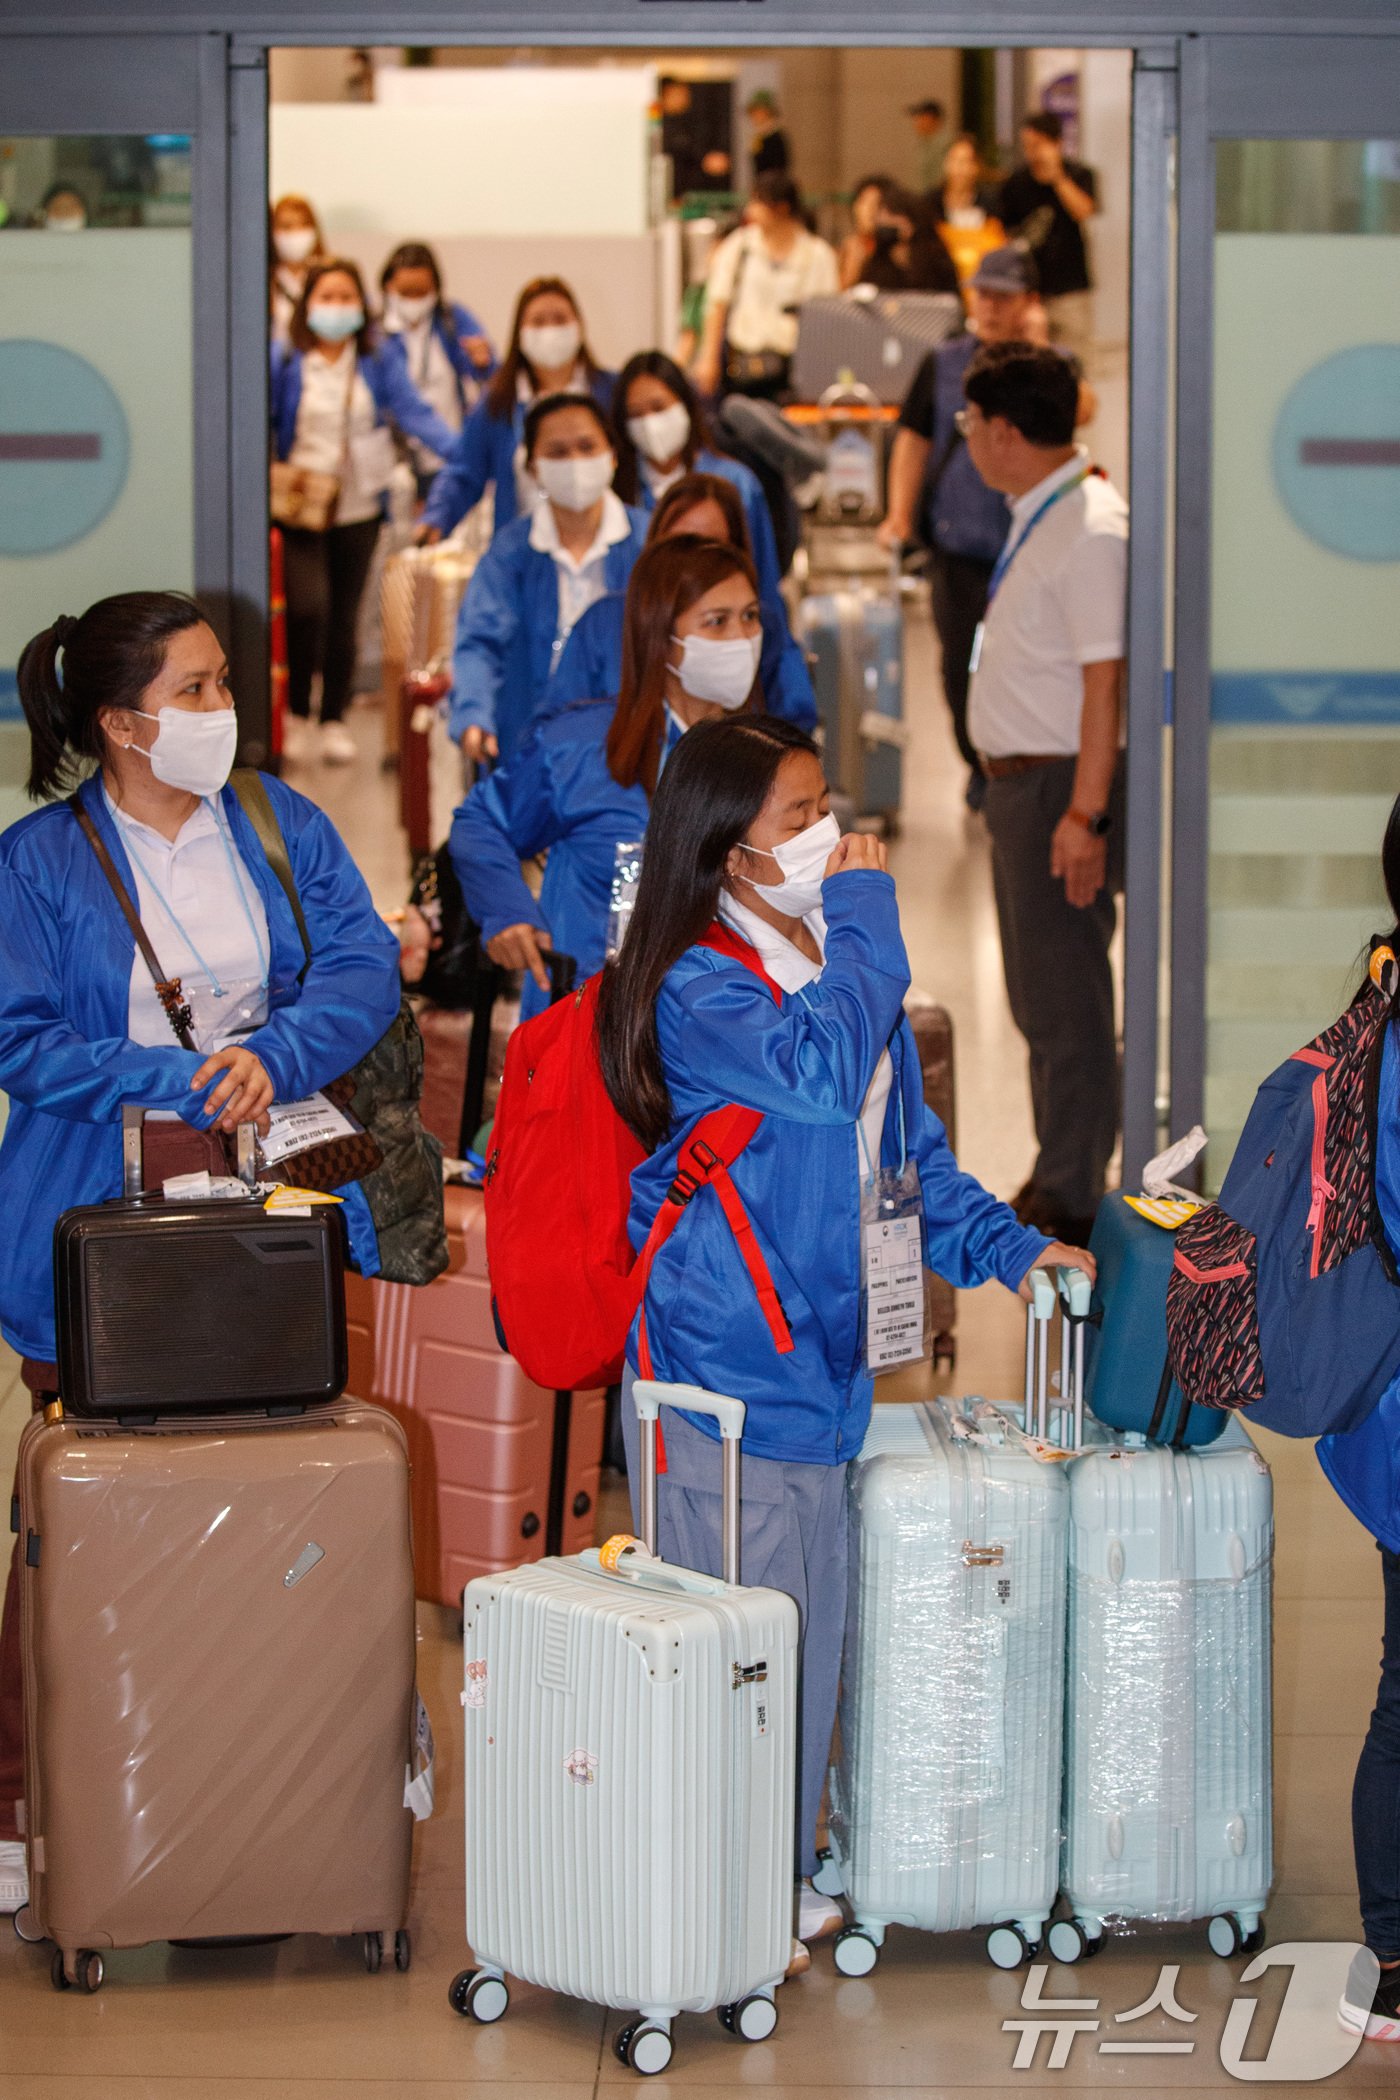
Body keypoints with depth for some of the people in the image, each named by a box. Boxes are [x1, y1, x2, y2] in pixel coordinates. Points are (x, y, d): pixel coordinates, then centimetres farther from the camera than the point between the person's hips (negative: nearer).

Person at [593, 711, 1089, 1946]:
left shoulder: (834, 961, 13)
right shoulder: (695, 988, -15)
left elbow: (902, 1138, 22)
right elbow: (818, 1071, -32)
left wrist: (1003, 1246, 14)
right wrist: (864, 919, -21)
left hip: (816, 1354, 9)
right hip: (721, 1366, -9)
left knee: (814, 1619, 14)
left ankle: (785, 1872, 26)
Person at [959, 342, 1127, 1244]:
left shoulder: (1090, 532, -20)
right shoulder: (1040, 516, 10)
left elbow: (1105, 678, -23)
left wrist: (1085, 813, -25)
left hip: (1061, 786, -10)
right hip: (1018, 779, 10)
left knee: (1066, 999, -1)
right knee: (1036, 996, 18)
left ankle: (1072, 1200, 8)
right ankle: (1055, 1183, 29)